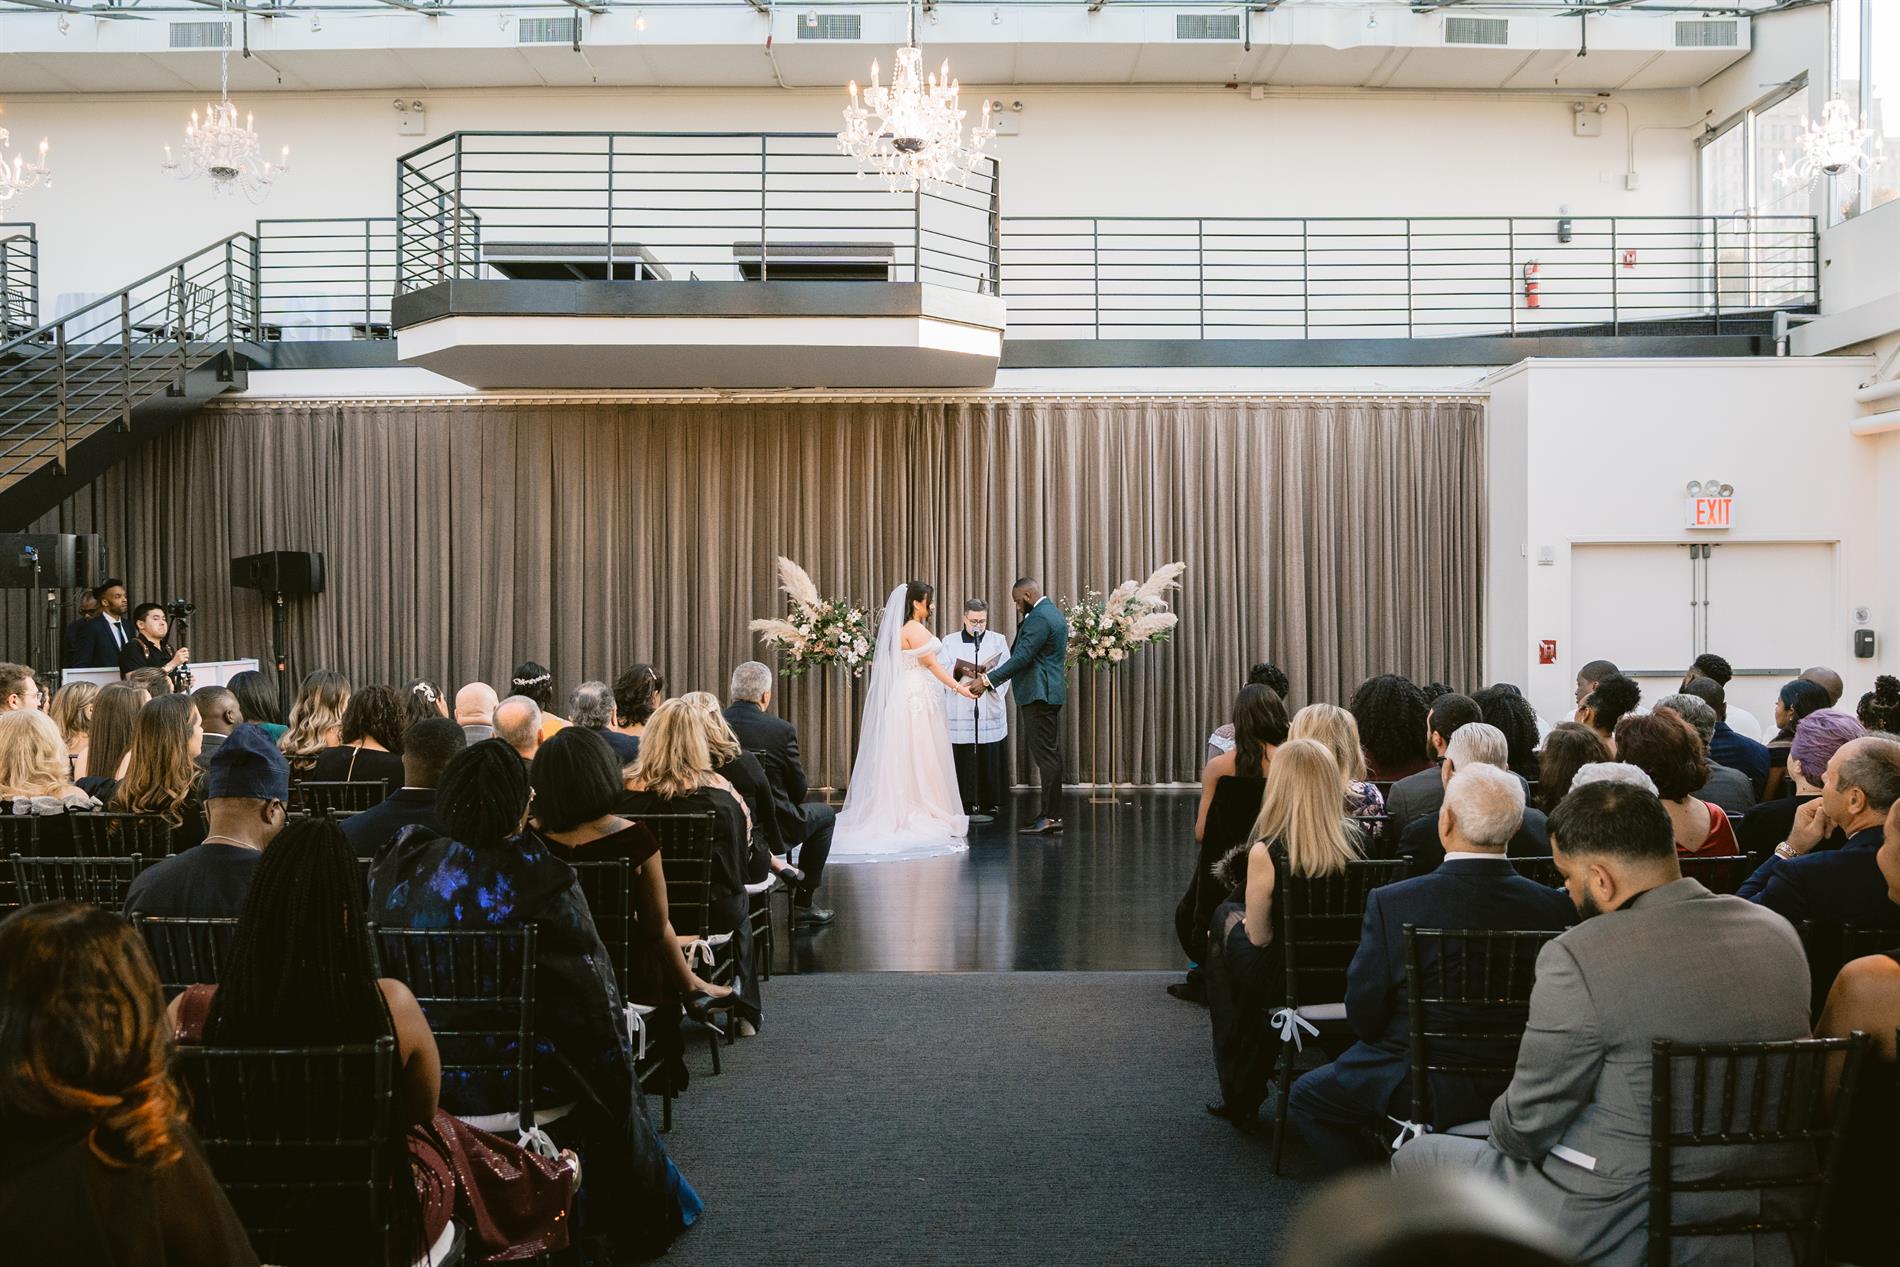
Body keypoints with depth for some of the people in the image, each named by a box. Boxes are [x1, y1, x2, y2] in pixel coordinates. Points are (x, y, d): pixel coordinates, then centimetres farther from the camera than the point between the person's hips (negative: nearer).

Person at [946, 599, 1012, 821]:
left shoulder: (998, 641, 10)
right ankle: (966, 805, -1)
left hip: (990, 712, 0)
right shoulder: (950, 642, 11)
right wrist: (959, 669, -15)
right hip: (960, 711, 0)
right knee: (963, 759, -5)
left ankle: (990, 805, 4)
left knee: (990, 759, -2)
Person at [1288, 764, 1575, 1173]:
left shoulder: (1391, 903, -20)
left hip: (1423, 1090, -5)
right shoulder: (1555, 906, -12)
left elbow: (1364, 1016, -12)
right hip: (1515, 1089, 5)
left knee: (1307, 1096, 20)